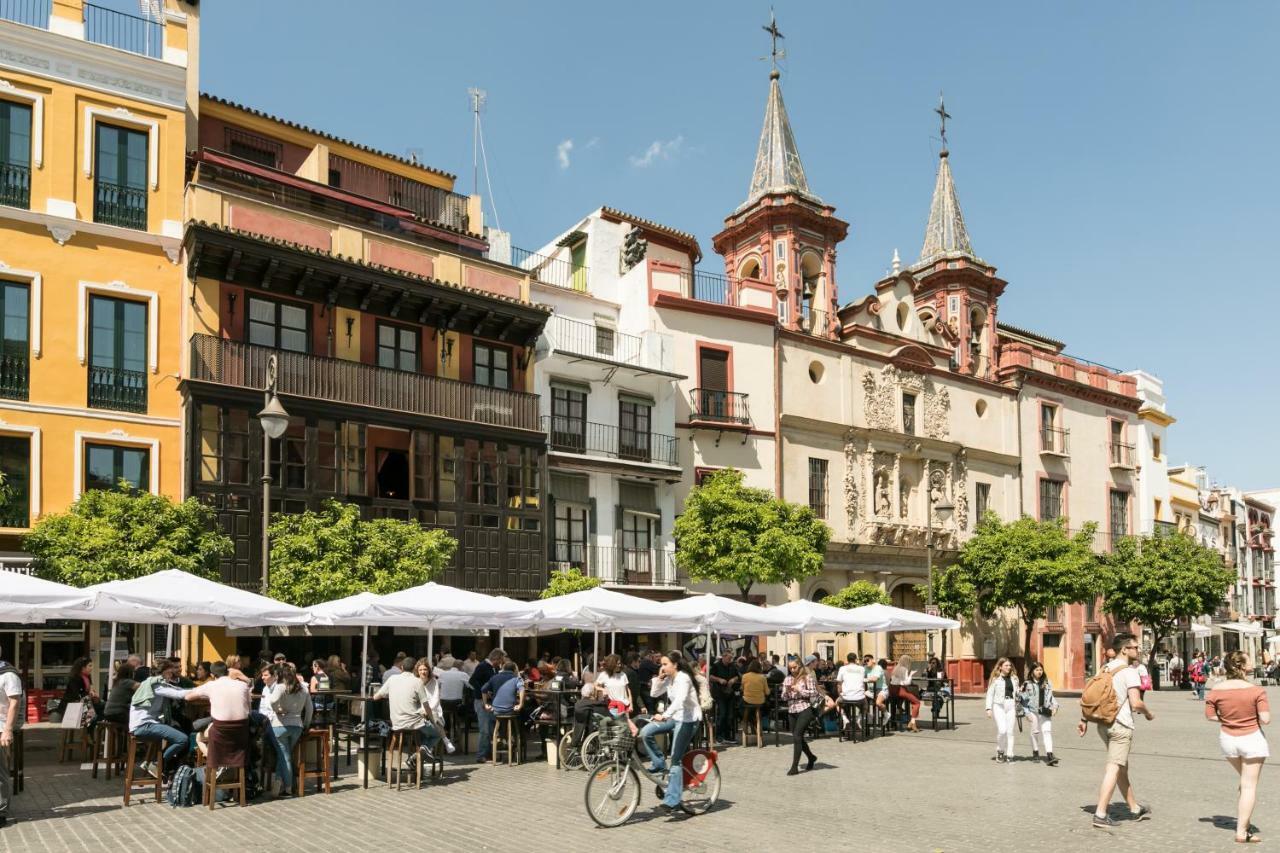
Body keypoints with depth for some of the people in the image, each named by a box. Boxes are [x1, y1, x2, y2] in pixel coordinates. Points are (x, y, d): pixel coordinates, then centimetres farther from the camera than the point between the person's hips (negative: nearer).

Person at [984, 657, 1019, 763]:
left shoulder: (1014, 678, 12)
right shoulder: (995, 679, -1)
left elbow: (1016, 694, 16)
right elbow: (990, 694, -1)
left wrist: (1018, 709, 11)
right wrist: (989, 708, -8)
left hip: (1011, 706, 4)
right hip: (999, 706, -4)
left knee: (1010, 731, 3)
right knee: (1002, 730, -14)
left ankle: (1008, 754, 10)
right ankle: (1000, 751, 8)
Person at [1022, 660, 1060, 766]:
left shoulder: (1046, 683, 9)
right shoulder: (1028, 684, -1)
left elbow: (1050, 696, 15)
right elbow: (1024, 700, 0)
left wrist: (1054, 705, -1)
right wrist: (1027, 713, -5)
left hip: (1045, 711, 2)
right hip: (1033, 711, -2)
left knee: (1047, 731, -9)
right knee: (1035, 732, 7)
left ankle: (1049, 755, -16)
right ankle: (1035, 753, 23)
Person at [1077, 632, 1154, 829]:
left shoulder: (1105, 669, 13)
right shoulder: (1129, 671, -11)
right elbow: (1136, 703, -18)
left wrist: (1085, 720, 16)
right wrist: (1148, 714, 2)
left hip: (1103, 723, 8)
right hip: (1121, 725, -8)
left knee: (1122, 767, 19)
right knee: (1113, 768, -6)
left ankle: (1135, 808, 32)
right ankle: (1100, 815, -8)